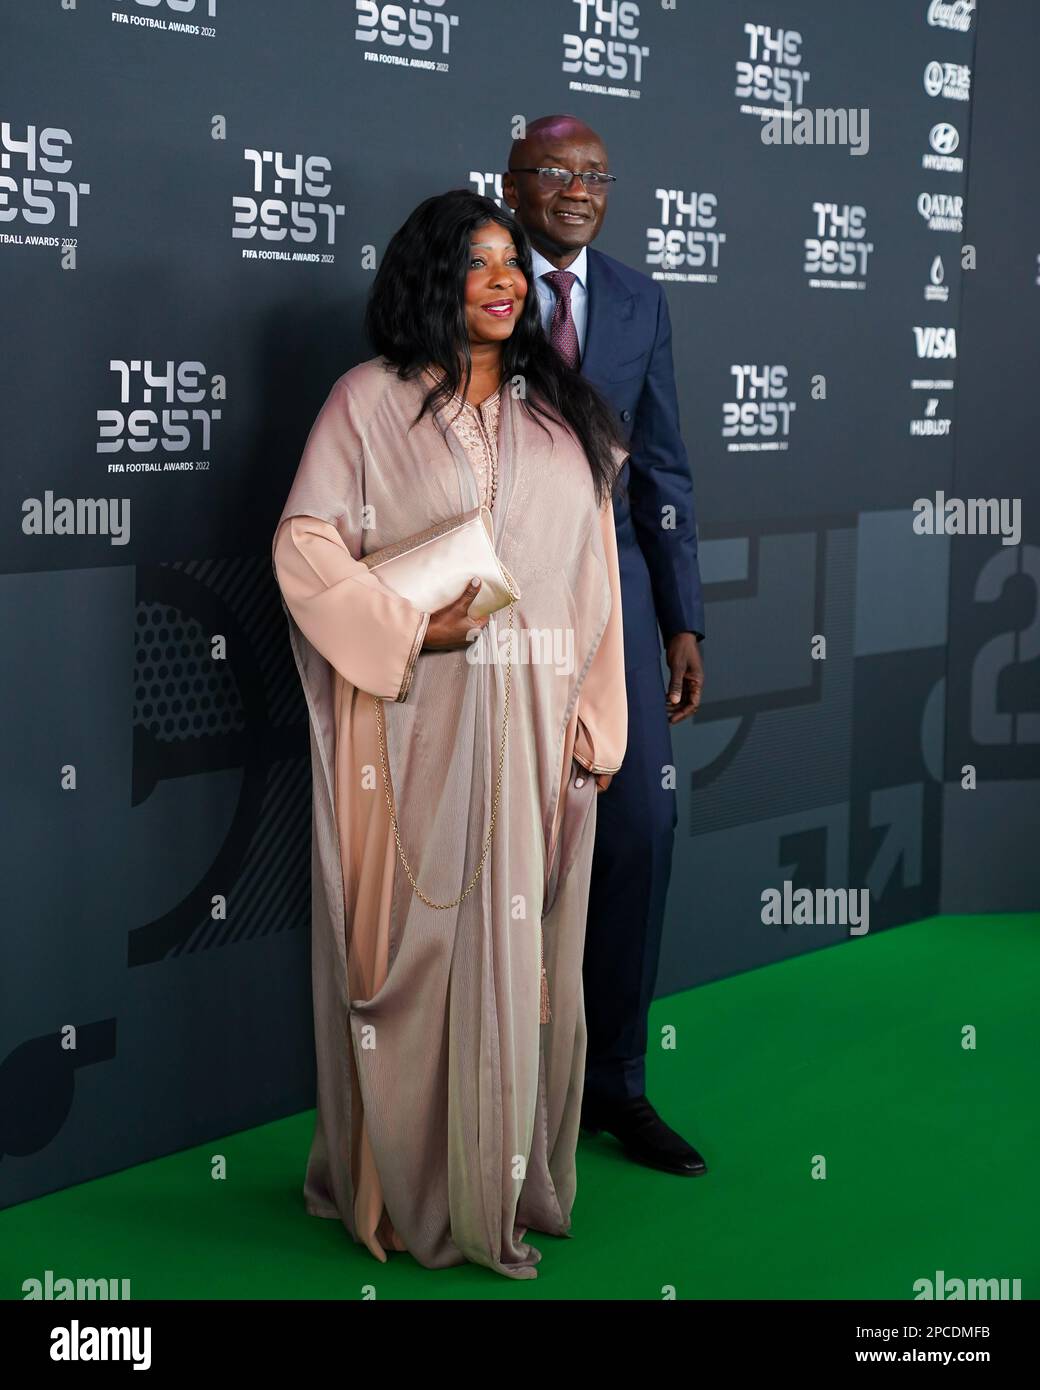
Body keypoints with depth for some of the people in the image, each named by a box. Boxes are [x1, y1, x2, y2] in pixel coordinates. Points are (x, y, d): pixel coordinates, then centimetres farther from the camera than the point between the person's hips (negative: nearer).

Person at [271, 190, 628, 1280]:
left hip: (538, 729, 4)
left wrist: (600, 722, 5)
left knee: (527, 944, 7)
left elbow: (595, 576, 11)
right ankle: (411, 1185, 9)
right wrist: (408, 628, -15)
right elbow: (303, 545, -3)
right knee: (417, 938, -2)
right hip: (420, 727, -4)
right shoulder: (371, 400, 2)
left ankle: (511, 1179, 19)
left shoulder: (562, 412, 14)